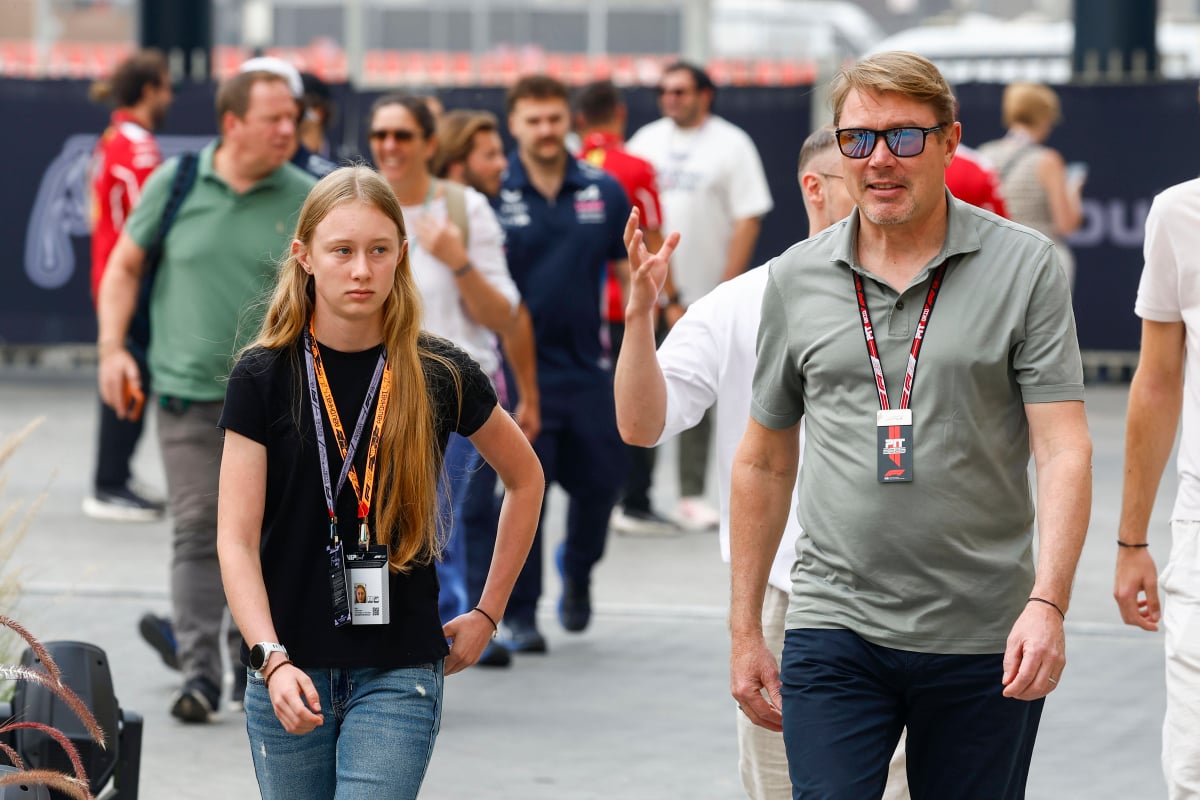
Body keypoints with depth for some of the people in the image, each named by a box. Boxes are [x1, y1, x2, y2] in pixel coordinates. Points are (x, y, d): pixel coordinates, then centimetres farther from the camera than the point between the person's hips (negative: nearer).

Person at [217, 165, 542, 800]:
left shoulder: (440, 375, 0)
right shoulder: (264, 377, -2)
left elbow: (525, 479, 17)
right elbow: (237, 540, -6)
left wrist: (488, 614, 14)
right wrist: (272, 660, -20)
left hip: (399, 674, -1)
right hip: (290, 672, 1)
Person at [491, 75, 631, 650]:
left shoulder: (605, 192, 5)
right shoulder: (491, 196, -5)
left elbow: (630, 273, 10)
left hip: (589, 369, 3)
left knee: (600, 481, 7)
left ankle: (577, 571, 36)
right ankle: (520, 612, 8)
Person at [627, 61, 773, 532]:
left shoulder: (730, 145, -1)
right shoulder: (647, 140, 10)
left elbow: (747, 219, -6)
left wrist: (727, 288, -13)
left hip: (701, 296, -3)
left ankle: (691, 494, 7)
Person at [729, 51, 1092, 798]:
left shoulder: (1025, 266, -1)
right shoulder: (795, 279, 7)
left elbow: (1063, 451, -7)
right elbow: (765, 463, 15)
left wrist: (1047, 604, -20)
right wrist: (745, 629, 13)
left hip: (983, 642, -1)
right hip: (835, 629, 1)